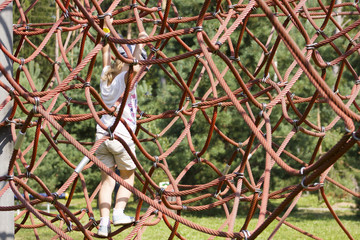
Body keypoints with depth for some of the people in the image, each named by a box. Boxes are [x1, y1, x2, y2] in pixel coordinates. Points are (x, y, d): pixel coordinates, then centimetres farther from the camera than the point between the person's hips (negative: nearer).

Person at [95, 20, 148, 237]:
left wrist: (107, 29, 37)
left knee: (107, 178, 7)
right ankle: (118, 212, -2)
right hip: (121, 135, -5)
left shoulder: (106, 75, 11)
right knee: (128, 176, 13)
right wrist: (140, 44, -15)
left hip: (102, 134, 5)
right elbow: (135, 68, -26)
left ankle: (104, 221, -4)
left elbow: (106, 52, 26)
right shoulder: (126, 78, -5)